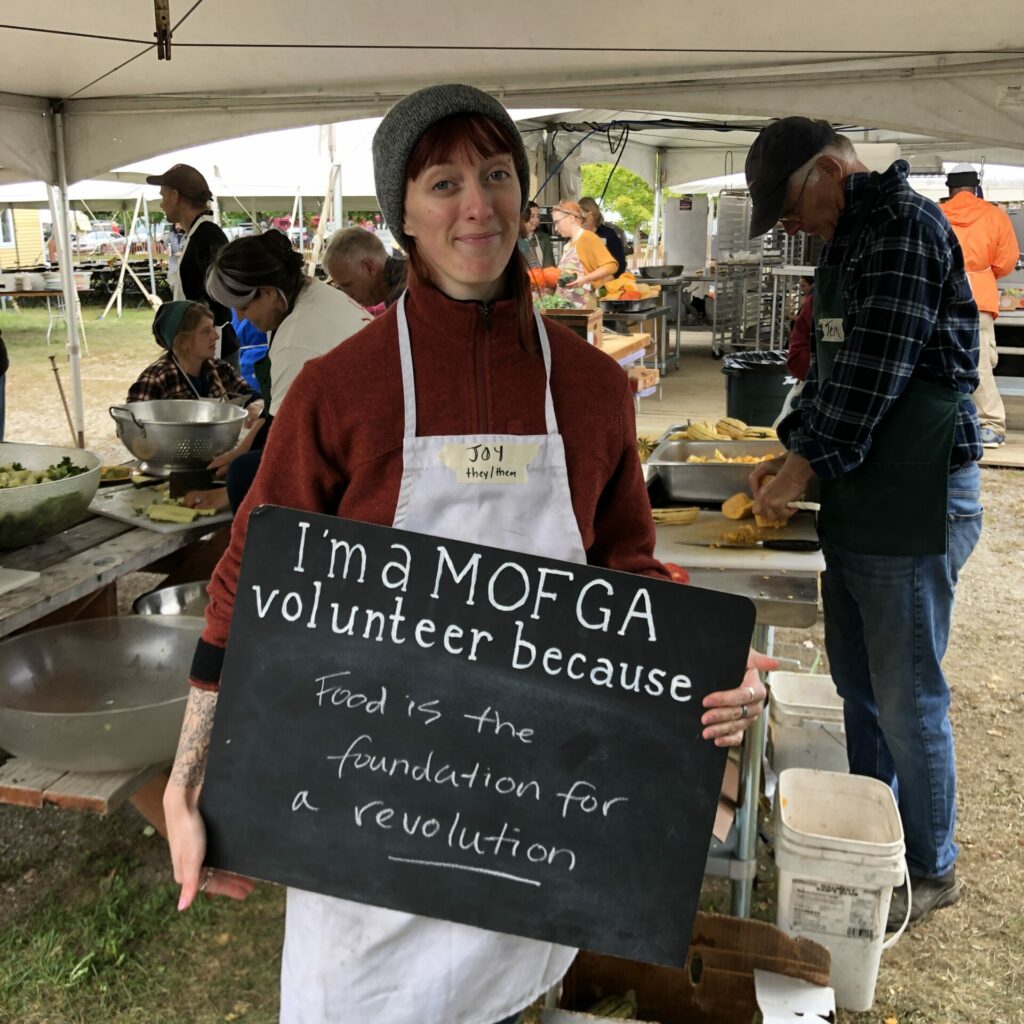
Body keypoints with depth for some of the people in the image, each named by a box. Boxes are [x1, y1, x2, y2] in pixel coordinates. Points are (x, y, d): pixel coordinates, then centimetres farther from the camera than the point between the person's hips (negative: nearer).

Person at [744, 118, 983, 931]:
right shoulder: (849, 239, 16)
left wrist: (803, 470, -14)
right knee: (858, 684, 18)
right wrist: (790, 452, 12)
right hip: (857, 493, 9)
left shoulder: (905, 224, -14)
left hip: (915, 500, -9)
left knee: (907, 698, 2)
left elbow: (874, 371, -21)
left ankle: (931, 871, 21)